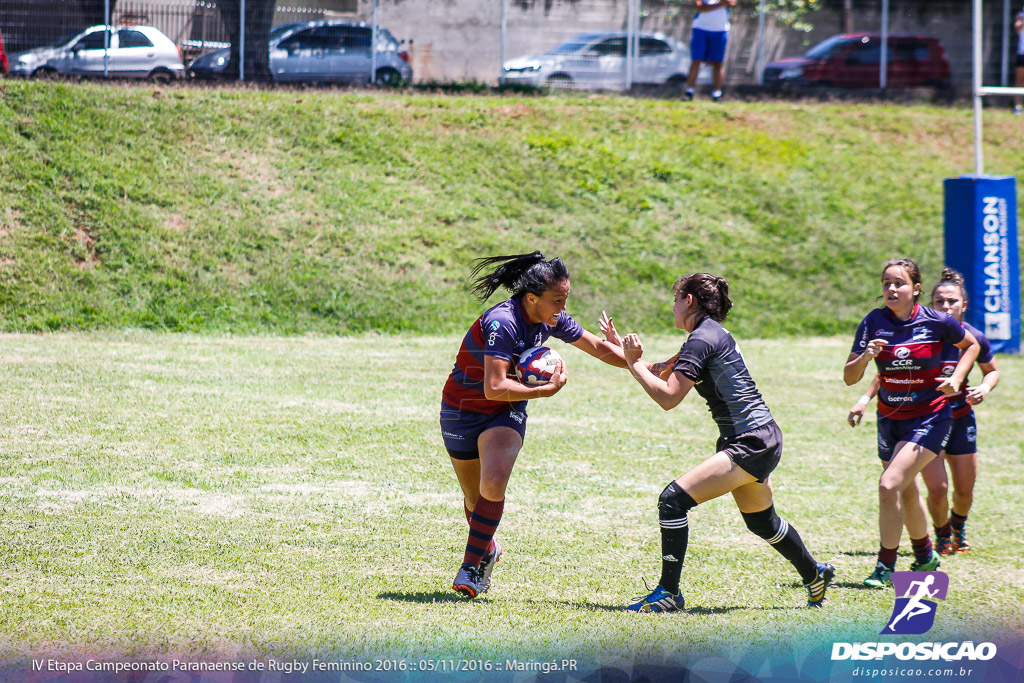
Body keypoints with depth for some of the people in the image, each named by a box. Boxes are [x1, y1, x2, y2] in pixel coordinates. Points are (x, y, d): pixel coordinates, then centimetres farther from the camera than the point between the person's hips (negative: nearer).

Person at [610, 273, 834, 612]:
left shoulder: (702, 339, -15)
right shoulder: (709, 334, 15)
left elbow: (668, 396, -22)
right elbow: (662, 375, 20)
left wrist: (635, 363, -12)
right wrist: (623, 348, 17)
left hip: (751, 444, -11)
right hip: (759, 441, 11)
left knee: (674, 499, -17)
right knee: (762, 521, 28)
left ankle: (668, 593, -15)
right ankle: (815, 574, 47)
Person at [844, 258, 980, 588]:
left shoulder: (937, 322, -13)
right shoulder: (873, 323, -7)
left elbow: (971, 345, 8)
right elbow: (849, 377, -7)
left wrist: (956, 379, -7)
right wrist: (865, 357, -27)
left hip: (929, 418, -5)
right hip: (890, 420, 5)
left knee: (889, 485, -20)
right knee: (906, 494, 19)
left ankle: (885, 567, -11)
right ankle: (925, 555, 44)